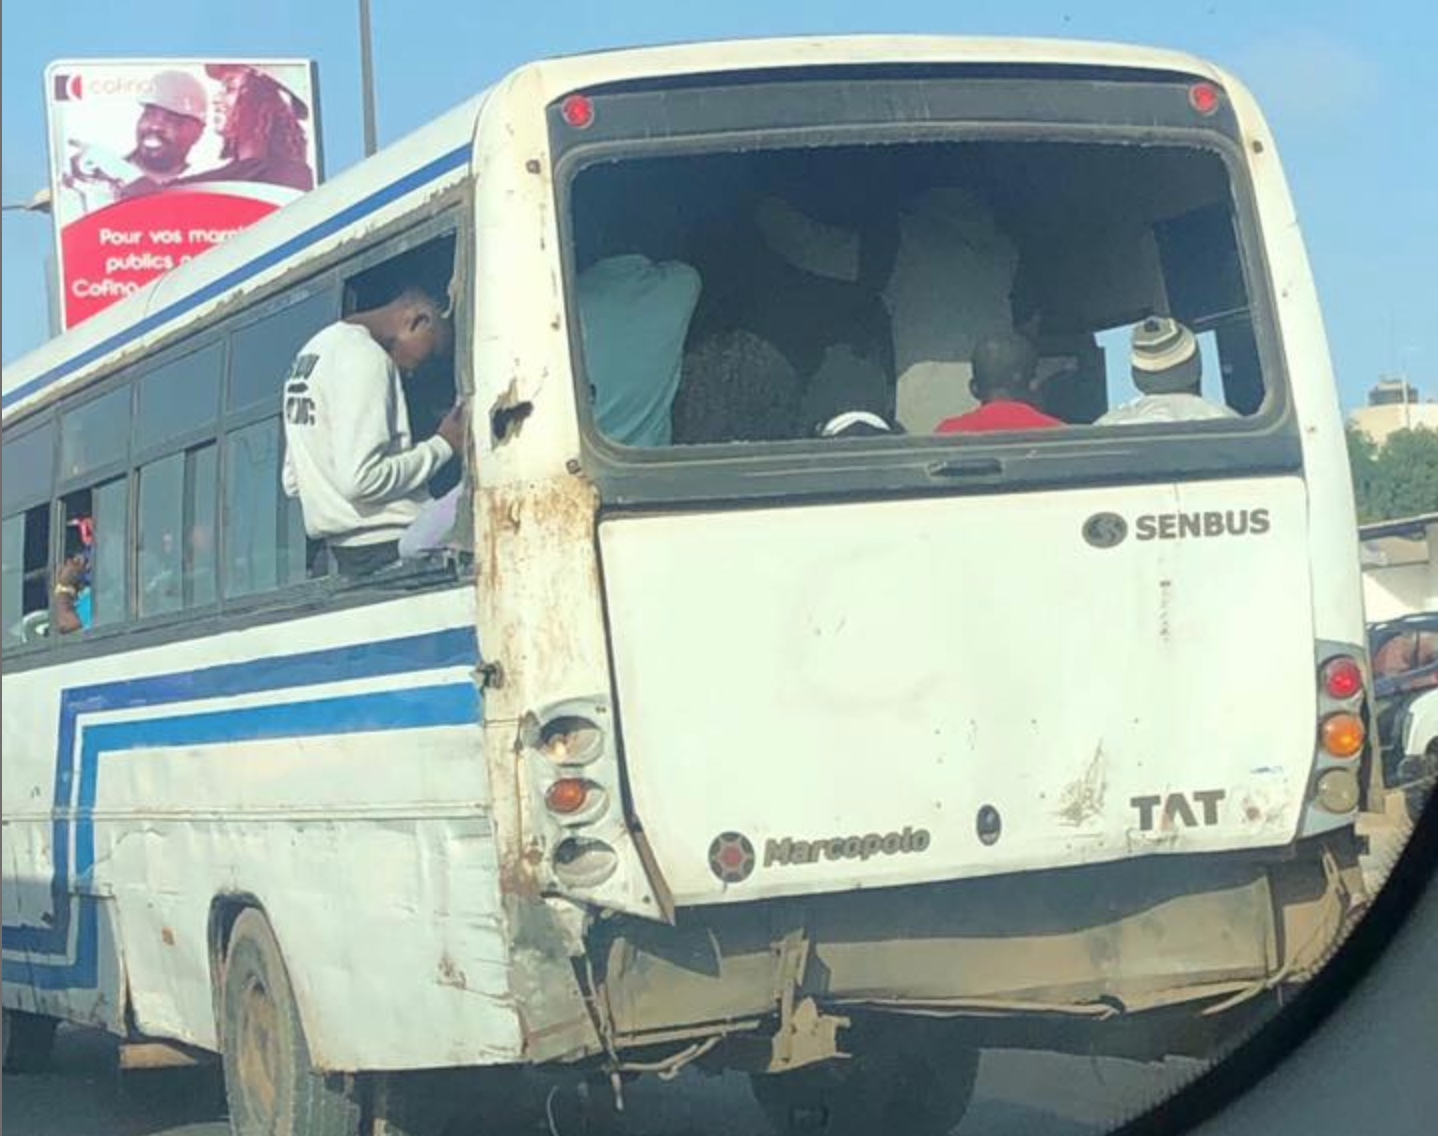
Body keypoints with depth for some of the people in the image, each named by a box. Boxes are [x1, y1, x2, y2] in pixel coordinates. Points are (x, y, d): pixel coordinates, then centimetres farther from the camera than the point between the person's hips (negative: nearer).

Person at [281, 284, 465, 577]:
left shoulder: (312, 350, 19)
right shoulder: (366, 356, -12)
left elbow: (293, 482, 20)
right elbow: (361, 479, -20)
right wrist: (442, 446, -11)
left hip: (341, 550, 10)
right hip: (385, 546, -9)